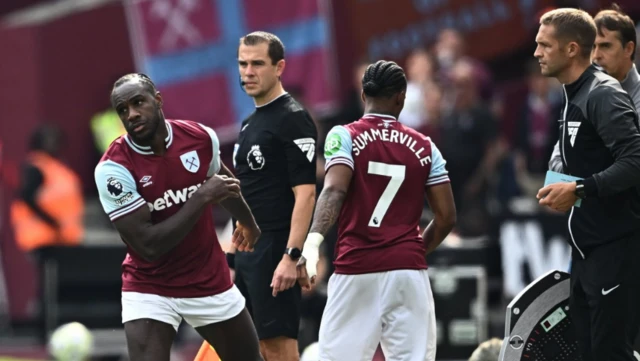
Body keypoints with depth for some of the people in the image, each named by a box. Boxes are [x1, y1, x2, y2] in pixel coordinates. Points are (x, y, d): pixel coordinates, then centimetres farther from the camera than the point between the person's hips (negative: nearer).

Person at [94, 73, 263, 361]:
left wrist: (249, 224, 34)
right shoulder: (113, 167, -23)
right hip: (149, 290, -4)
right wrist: (202, 197, -25)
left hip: (210, 281, 4)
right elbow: (149, 246, -26)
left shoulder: (201, 138, -9)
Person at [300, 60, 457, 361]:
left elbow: (334, 190, -17)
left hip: (357, 270, -2)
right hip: (409, 271, 2)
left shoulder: (344, 136, 1)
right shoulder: (423, 147, 9)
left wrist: (313, 240, -30)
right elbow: (446, 217, 9)